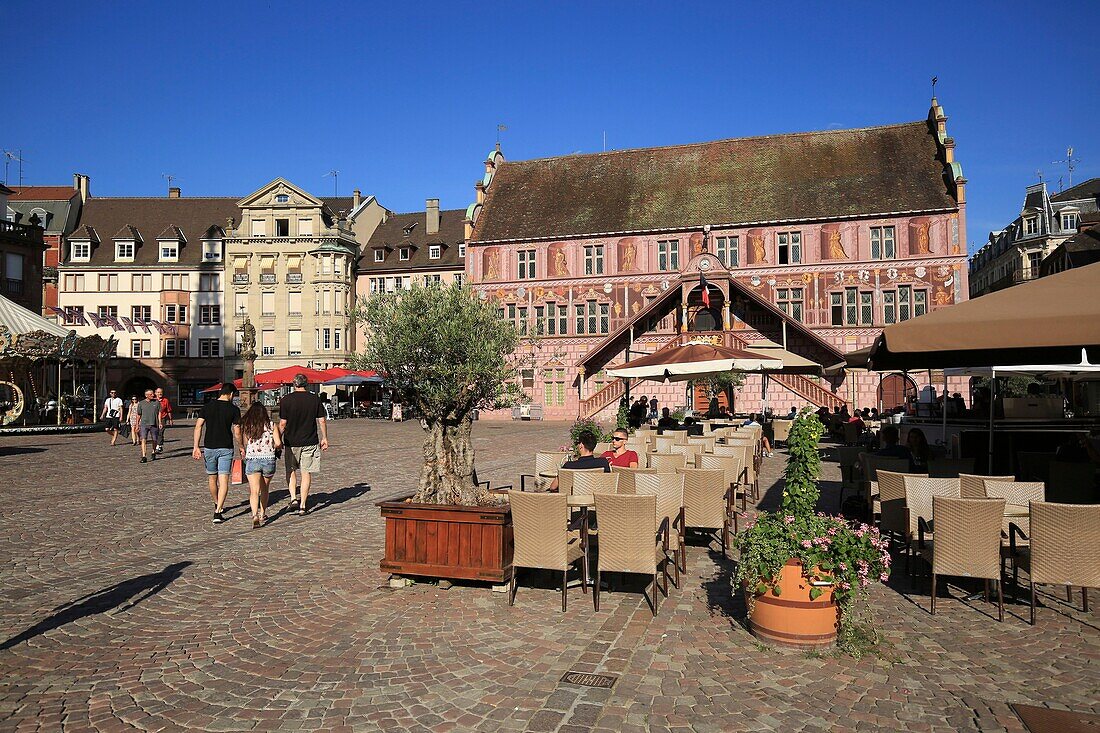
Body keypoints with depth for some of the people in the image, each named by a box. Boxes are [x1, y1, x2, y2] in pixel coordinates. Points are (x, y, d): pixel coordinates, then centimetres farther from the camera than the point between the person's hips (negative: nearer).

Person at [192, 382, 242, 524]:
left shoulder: (207, 406, 3)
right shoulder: (234, 409, -5)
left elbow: (198, 426, -1)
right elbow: (237, 433, -5)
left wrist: (196, 447, 1)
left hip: (209, 447, 3)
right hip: (226, 448, -3)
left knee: (212, 478, 20)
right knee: (223, 480, -3)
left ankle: (217, 505, 38)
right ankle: (218, 512, -14)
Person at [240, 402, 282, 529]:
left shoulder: (245, 426, 2)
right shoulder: (272, 425, 0)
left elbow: (244, 445, 3)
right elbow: (278, 443, -8)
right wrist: (277, 449, 14)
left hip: (252, 460, -1)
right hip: (269, 459, 1)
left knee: (254, 491, -6)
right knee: (264, 489, 21)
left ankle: (255, 515, -25)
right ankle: (262, 514, 31)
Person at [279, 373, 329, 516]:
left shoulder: (286, 400, -5)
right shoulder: (315, 399, -1)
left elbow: (282, 424, -7)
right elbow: (322, 421, 0)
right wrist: (325, 438, 10)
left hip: (291, 442, -1)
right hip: (310, 441, 1)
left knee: (291, 471, 17)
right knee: (306, 473, 6)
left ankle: (293, 498, 0)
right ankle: (303, 506, 8)